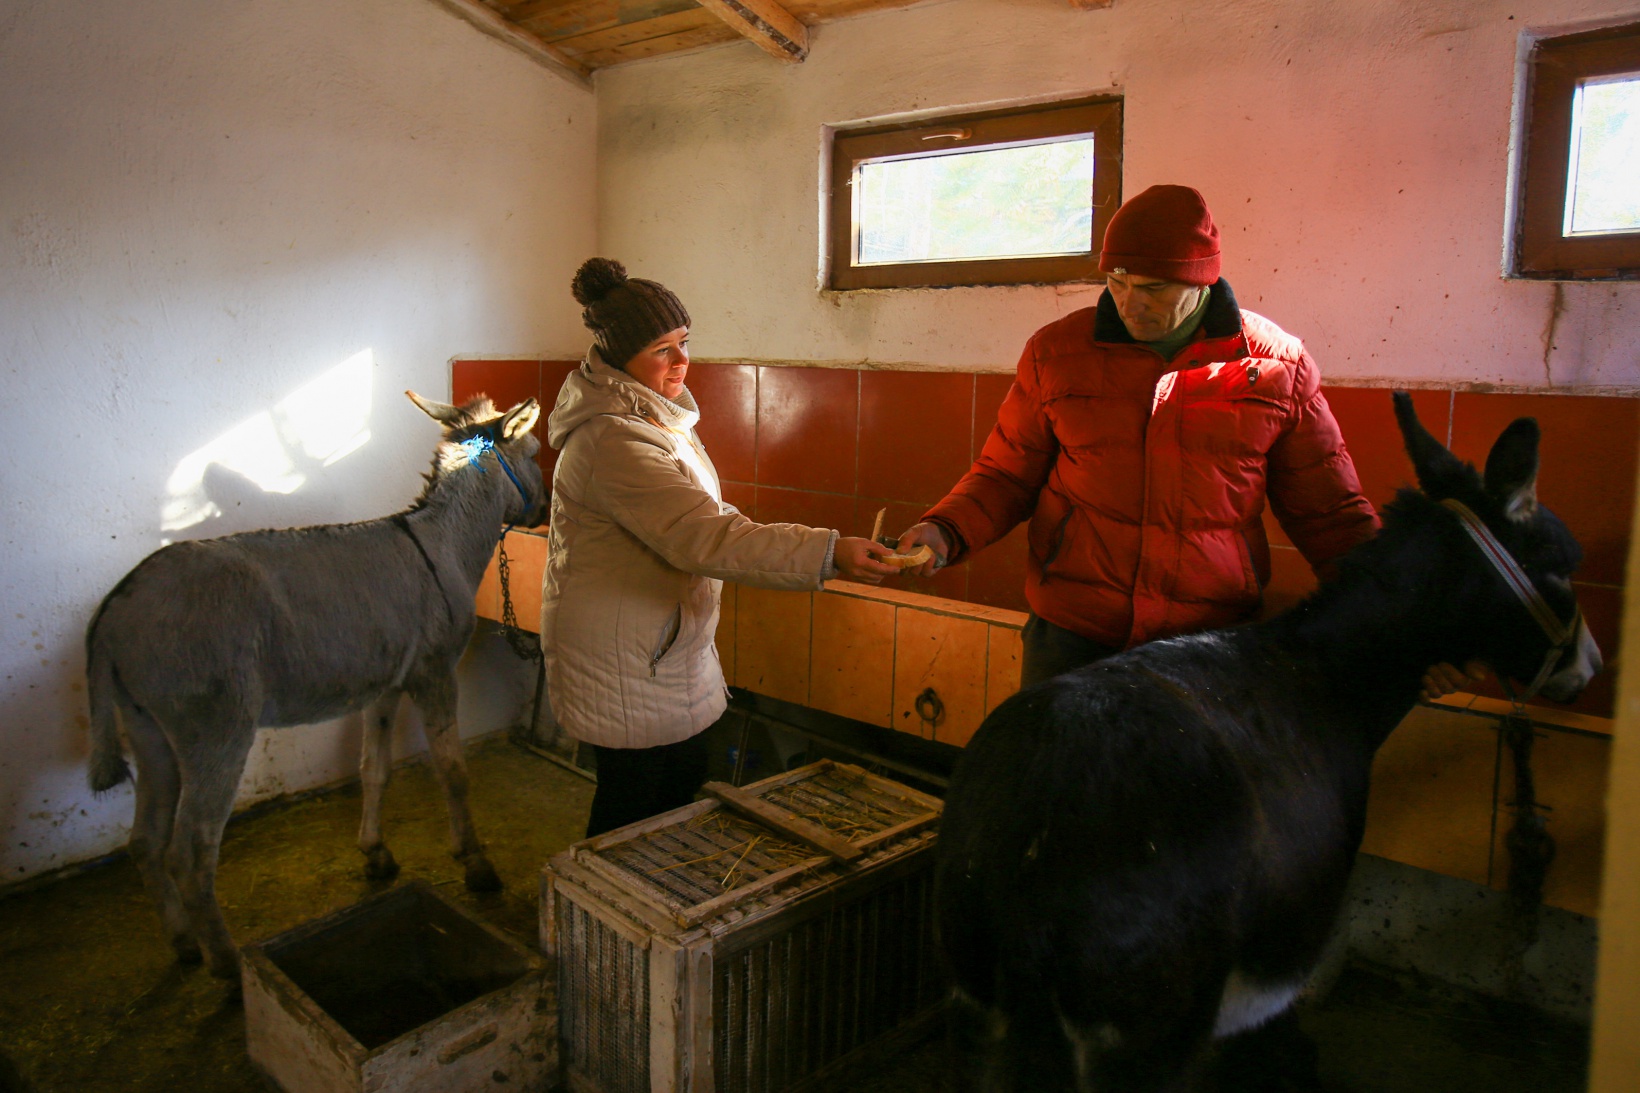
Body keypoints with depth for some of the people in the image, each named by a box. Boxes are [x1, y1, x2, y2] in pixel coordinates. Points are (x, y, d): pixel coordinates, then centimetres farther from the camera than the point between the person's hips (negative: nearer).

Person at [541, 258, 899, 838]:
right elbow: (704, 537, -35)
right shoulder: (613, 440, -26)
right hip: (622, 656, -10)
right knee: (636, 798, 3)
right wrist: (828, 553, -40)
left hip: (663, 643, 10)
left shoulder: (651, 415, 8)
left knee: (684, 779, 18)